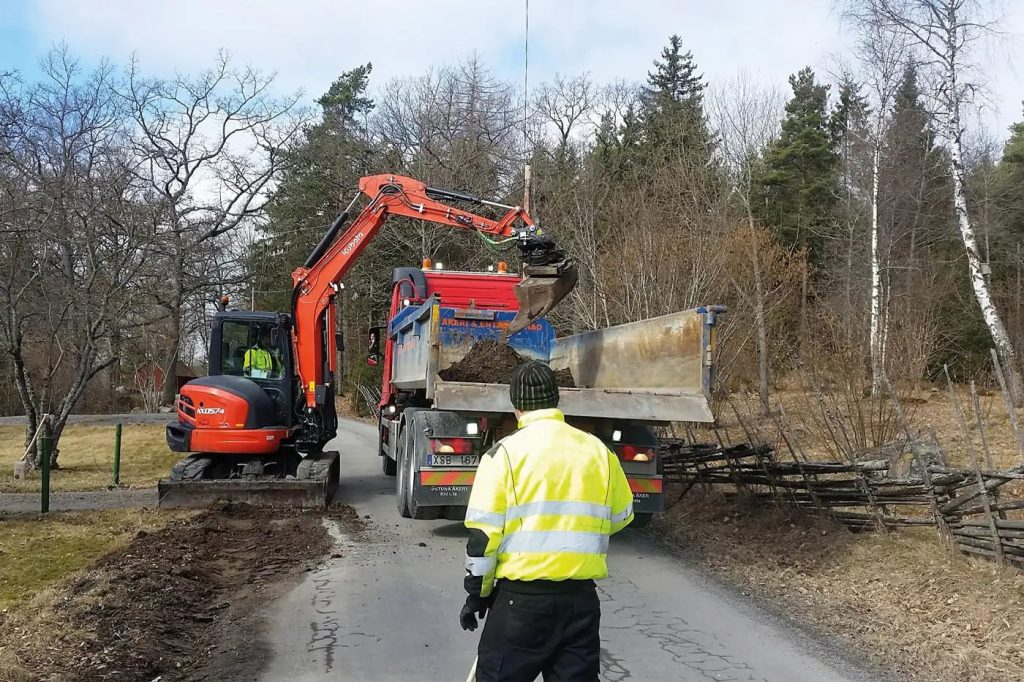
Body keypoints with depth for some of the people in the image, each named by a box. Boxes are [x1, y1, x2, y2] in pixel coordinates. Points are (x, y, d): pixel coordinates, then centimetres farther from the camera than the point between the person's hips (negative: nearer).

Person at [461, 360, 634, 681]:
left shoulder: (505, 452, -7)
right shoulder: (599, 451, 4)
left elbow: (483, 533, -8)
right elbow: (620, 517, 17)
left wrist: (477, 593, 5)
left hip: (522, 596, -3)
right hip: (581, 597, 3)